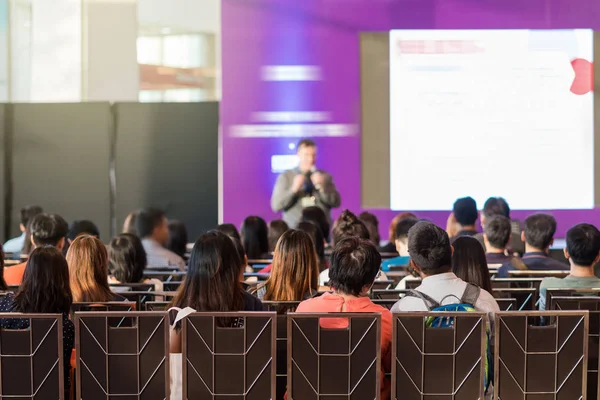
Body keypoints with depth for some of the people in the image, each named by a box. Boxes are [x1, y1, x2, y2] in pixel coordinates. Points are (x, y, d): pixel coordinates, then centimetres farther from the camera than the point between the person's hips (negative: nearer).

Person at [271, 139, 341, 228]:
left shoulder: (325, 176, 11)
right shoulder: (285, 177, 7)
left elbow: (336, 203, 4)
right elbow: (276, 206, 0)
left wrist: (322, 187, -10)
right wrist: (294, 189, -11)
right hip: (294, 229, -1)